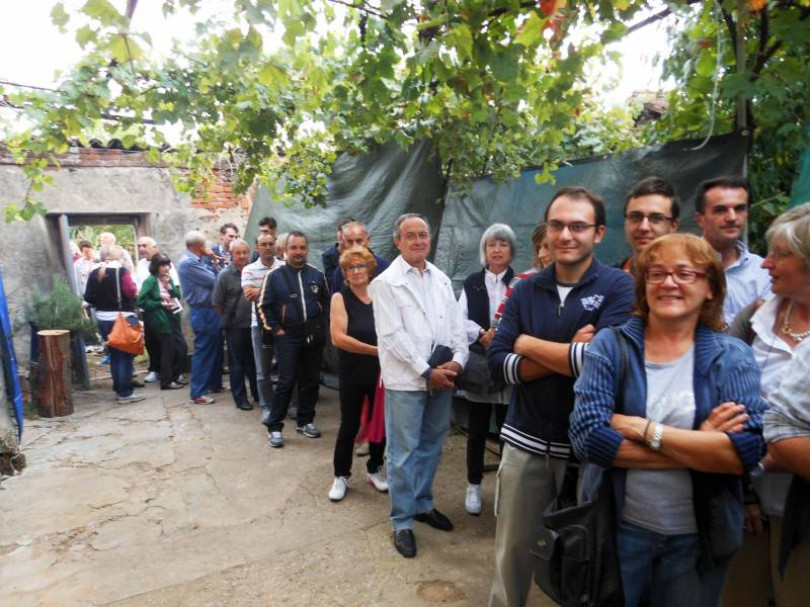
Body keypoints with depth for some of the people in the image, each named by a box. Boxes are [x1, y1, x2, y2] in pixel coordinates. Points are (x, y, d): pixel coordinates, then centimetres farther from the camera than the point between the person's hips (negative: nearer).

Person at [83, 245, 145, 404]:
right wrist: (133, 286, 2)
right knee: (125, 355, 0)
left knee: (114, 355, 15)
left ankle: (119, 389, 23)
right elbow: (131, 292, -18)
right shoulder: (121, 271, -11)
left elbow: (88, 298, 5)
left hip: (103, 319, 6)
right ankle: (125, 393, 2)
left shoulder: (94, 274, 5)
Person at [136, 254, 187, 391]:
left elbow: (178, 296, 5)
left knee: (182, 347, 8)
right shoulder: (150, 281, -11)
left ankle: (174, 377, 24)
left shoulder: (169, 278, 9)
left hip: (173, 317, 7)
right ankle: (166, 381, 13)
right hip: (161, 320, -7)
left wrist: (169, 285, -9)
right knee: (168, 350, -1)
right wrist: (161, 304, -16)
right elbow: (141, 301, -15)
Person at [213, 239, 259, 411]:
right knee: (237, 364, 9)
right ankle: (240, 398, 21)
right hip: (235, 327, -3)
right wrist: (228, 319, 3)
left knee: (254, 362, 14)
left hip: (253, 325, 3)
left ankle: (257, 394, 28)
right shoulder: (225, 275, -7)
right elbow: (217, 303, -3)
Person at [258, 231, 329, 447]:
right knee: (286, 382, -5)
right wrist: (275, 329, -6)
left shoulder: (317, 275, 5)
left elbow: (326, 302, 14)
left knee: (310, 381, 10)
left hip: (314, 337, 4)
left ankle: (305, 421, 24)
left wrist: (323, 324, 5)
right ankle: (274, 427, 7)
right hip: (288, 338, -3)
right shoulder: (274, 276, -3)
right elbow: (263, 306, -1)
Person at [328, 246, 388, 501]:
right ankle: (341, 476, 28)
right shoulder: (340, 297, -7)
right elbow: (338, 337, -18)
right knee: (349, 426, 8)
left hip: (381, 372, 3)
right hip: (352, 374, -2)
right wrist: (375, 350, -22)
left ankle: (374, 470, 34)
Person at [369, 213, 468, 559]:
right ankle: (402, 523, 20)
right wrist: (427, 371, -15)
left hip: (442, 378, 6)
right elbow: (392, 335, -13)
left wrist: (458, 361, -8)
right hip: (406, 381, -5)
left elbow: (456, 325, 8)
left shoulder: (442, 279, 11)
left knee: (432, 446, 17)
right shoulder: (386, 283, -6)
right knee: (403, 453, 5)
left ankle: (423, 504, 37)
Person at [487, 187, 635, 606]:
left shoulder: (619, 286, -8)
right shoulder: (526, 290, 2)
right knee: (512, 550, 18)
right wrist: (567, 354, -19)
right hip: (526, 441, 3)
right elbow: (498, 362, -7)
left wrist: (529, 344, -11)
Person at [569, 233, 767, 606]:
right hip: (617, 529, -1)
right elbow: (587, 436, -20)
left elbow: (747, 450, -18)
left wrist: (645, 430, -22)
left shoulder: (732, 357, -5)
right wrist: (698, 446, -19)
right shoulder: (610, 345, -9)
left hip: (698, 539, 1)